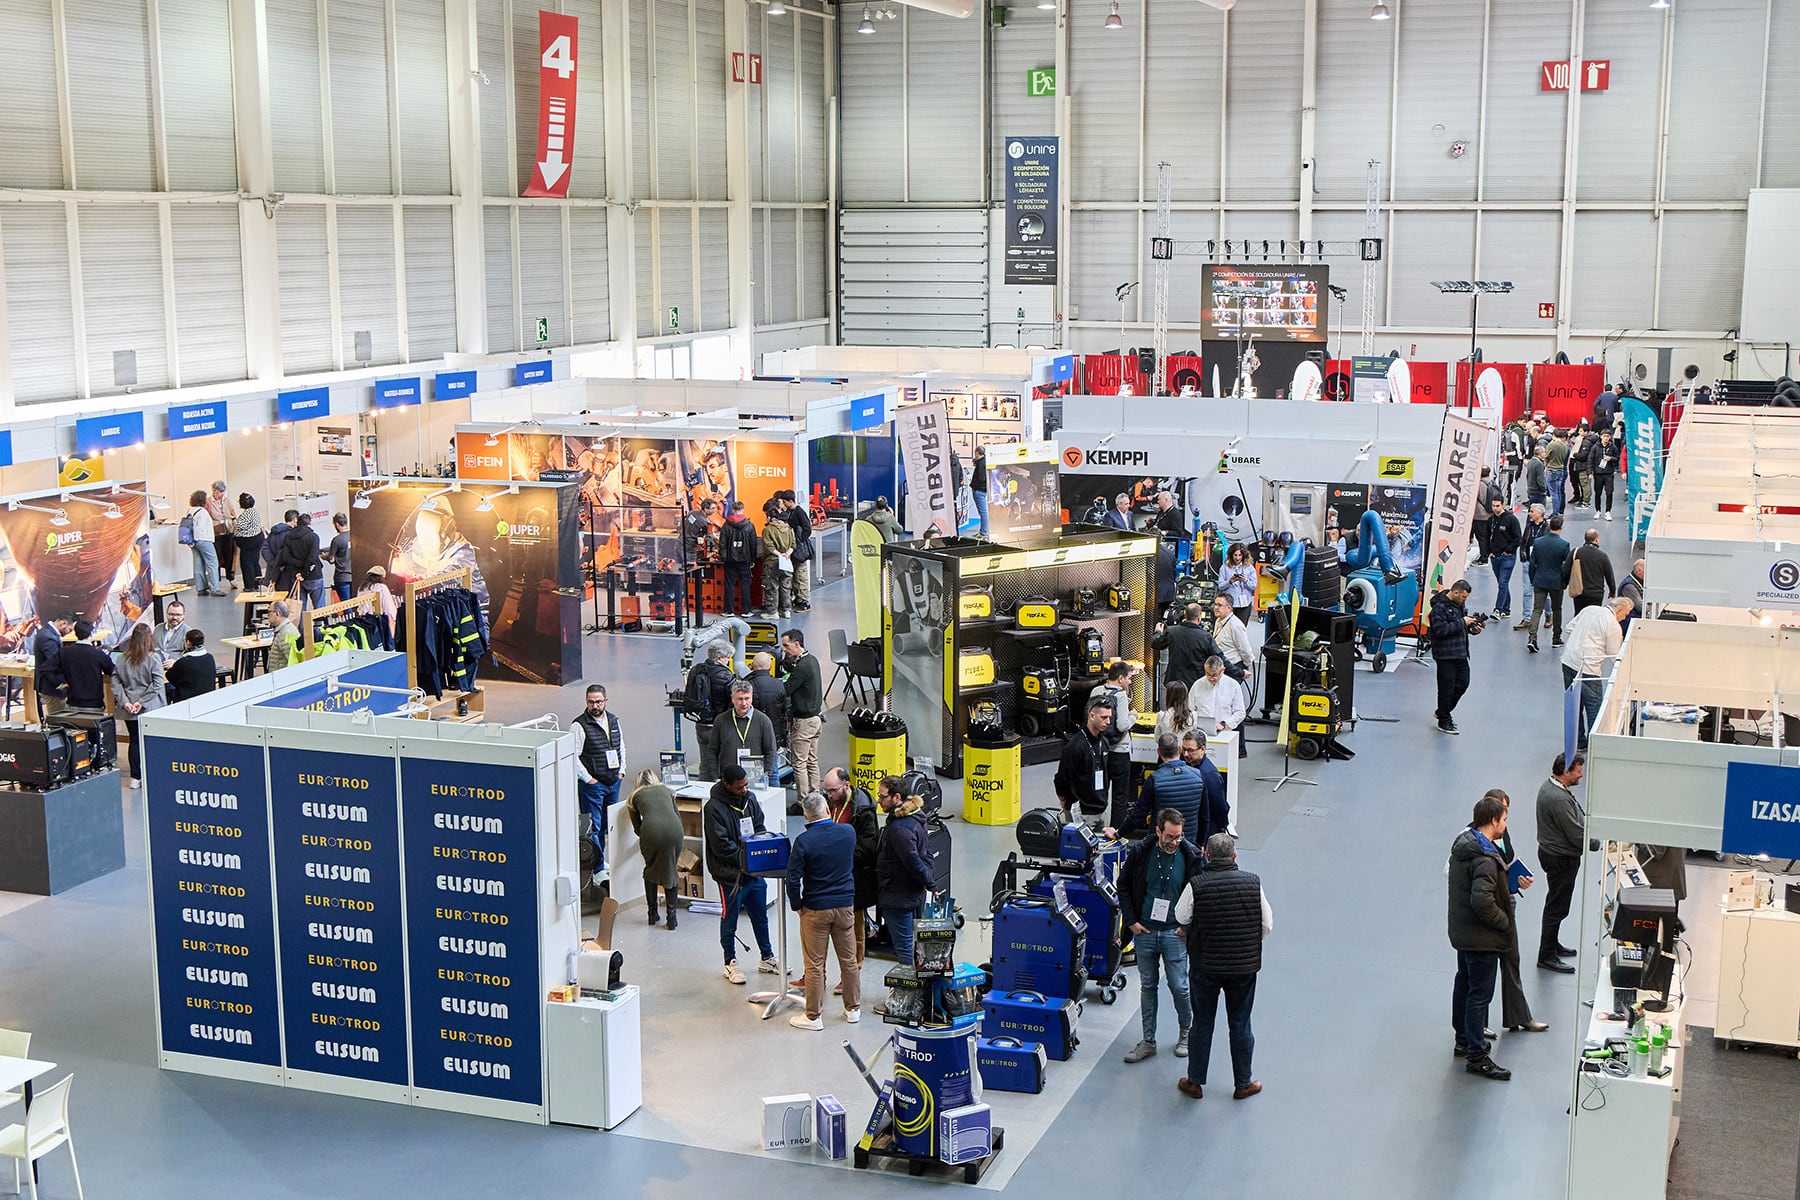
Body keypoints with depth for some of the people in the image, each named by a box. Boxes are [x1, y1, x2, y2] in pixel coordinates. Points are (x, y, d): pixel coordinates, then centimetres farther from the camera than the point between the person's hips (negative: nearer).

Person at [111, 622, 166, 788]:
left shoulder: (121, 658, 2)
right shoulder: (153, 658, -10)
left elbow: (115, 682, -2)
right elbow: (157, 684, -17)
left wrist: (124, 701, -6)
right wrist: (142, 702, -13)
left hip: (128, 711, 3)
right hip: (151, 709, -3)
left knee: (134, 741, 9)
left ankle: (135, 778, 11)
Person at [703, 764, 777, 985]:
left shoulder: (749, 799, 2)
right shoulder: (714, 808, -19)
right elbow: (721, 846, -20)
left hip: (754, 870, 6)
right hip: (730, 874, -6)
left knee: (760, 917, 18)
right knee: (729, 921, 8)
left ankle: (767, 958, 33)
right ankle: (730, 964, 23)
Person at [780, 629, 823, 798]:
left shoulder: (802, 666, -20)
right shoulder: (812, 659, 9)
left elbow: (785, 691, -19)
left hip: (804, 720, -10)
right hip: (817, 717, 10)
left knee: (799, 763, -3)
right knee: (812, 761, 15)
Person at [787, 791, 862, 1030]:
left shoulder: (804, 841, -16)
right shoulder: (848, 833, -4)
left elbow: (793, 879, -16)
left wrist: (797, 905, -2)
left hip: (815, 909, -4)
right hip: (846, 905, 4)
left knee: (814, 965, 5)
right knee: (849, 960, 14)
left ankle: (813, 1016, 13)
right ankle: (853, 1009, 26)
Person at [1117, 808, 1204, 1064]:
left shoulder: (1192, 857, -9)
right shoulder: (1140, 853, -6)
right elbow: (1124, 886, 6)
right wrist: (1131, 921, 0)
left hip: (1175, 934, -2)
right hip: (1144, 931, 2)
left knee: (1179, 987, 2)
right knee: (1147, 986, 10)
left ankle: (1186, 1032, 27)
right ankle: (1148, 1041, 20)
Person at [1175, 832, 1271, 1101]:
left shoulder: (1196, 885, -16)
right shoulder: (1252, 883, -10)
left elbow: (1181, 919, 0)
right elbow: (1267, 925, -1)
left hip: (1205, 965, -1)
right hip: (1244, 966, 1)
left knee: (1202, 1024, 13)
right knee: (1240, 1025, 14)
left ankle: (1195, 1082, 24)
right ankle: (1243, 1084, 26)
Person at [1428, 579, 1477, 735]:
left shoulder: (1458, 604, 12)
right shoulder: (1439, 607, -16)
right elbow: (1441, 629, -25)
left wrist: (1471, 625, 2)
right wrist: (1462, 622, -22)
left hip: (1460, 652, 9)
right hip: (1445, 654, -9)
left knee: (1462, 683, 13)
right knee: (1447, 687, -2)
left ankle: (1443, 711, 31)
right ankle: (1444, 722, 9)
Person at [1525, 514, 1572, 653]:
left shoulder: (1537, 542, -5)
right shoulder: (1564, 545, -12)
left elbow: (1532, 563, 1)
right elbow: (1567, 566, -7)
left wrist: (1532, 580, 12)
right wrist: (1565, 582, 8)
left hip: (1539, 581, 1)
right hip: (1556, 582, -1)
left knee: (1537, 609, 1)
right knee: (1556, 610, 15)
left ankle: (1532, 638, -16)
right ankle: (1556, 638, 24)